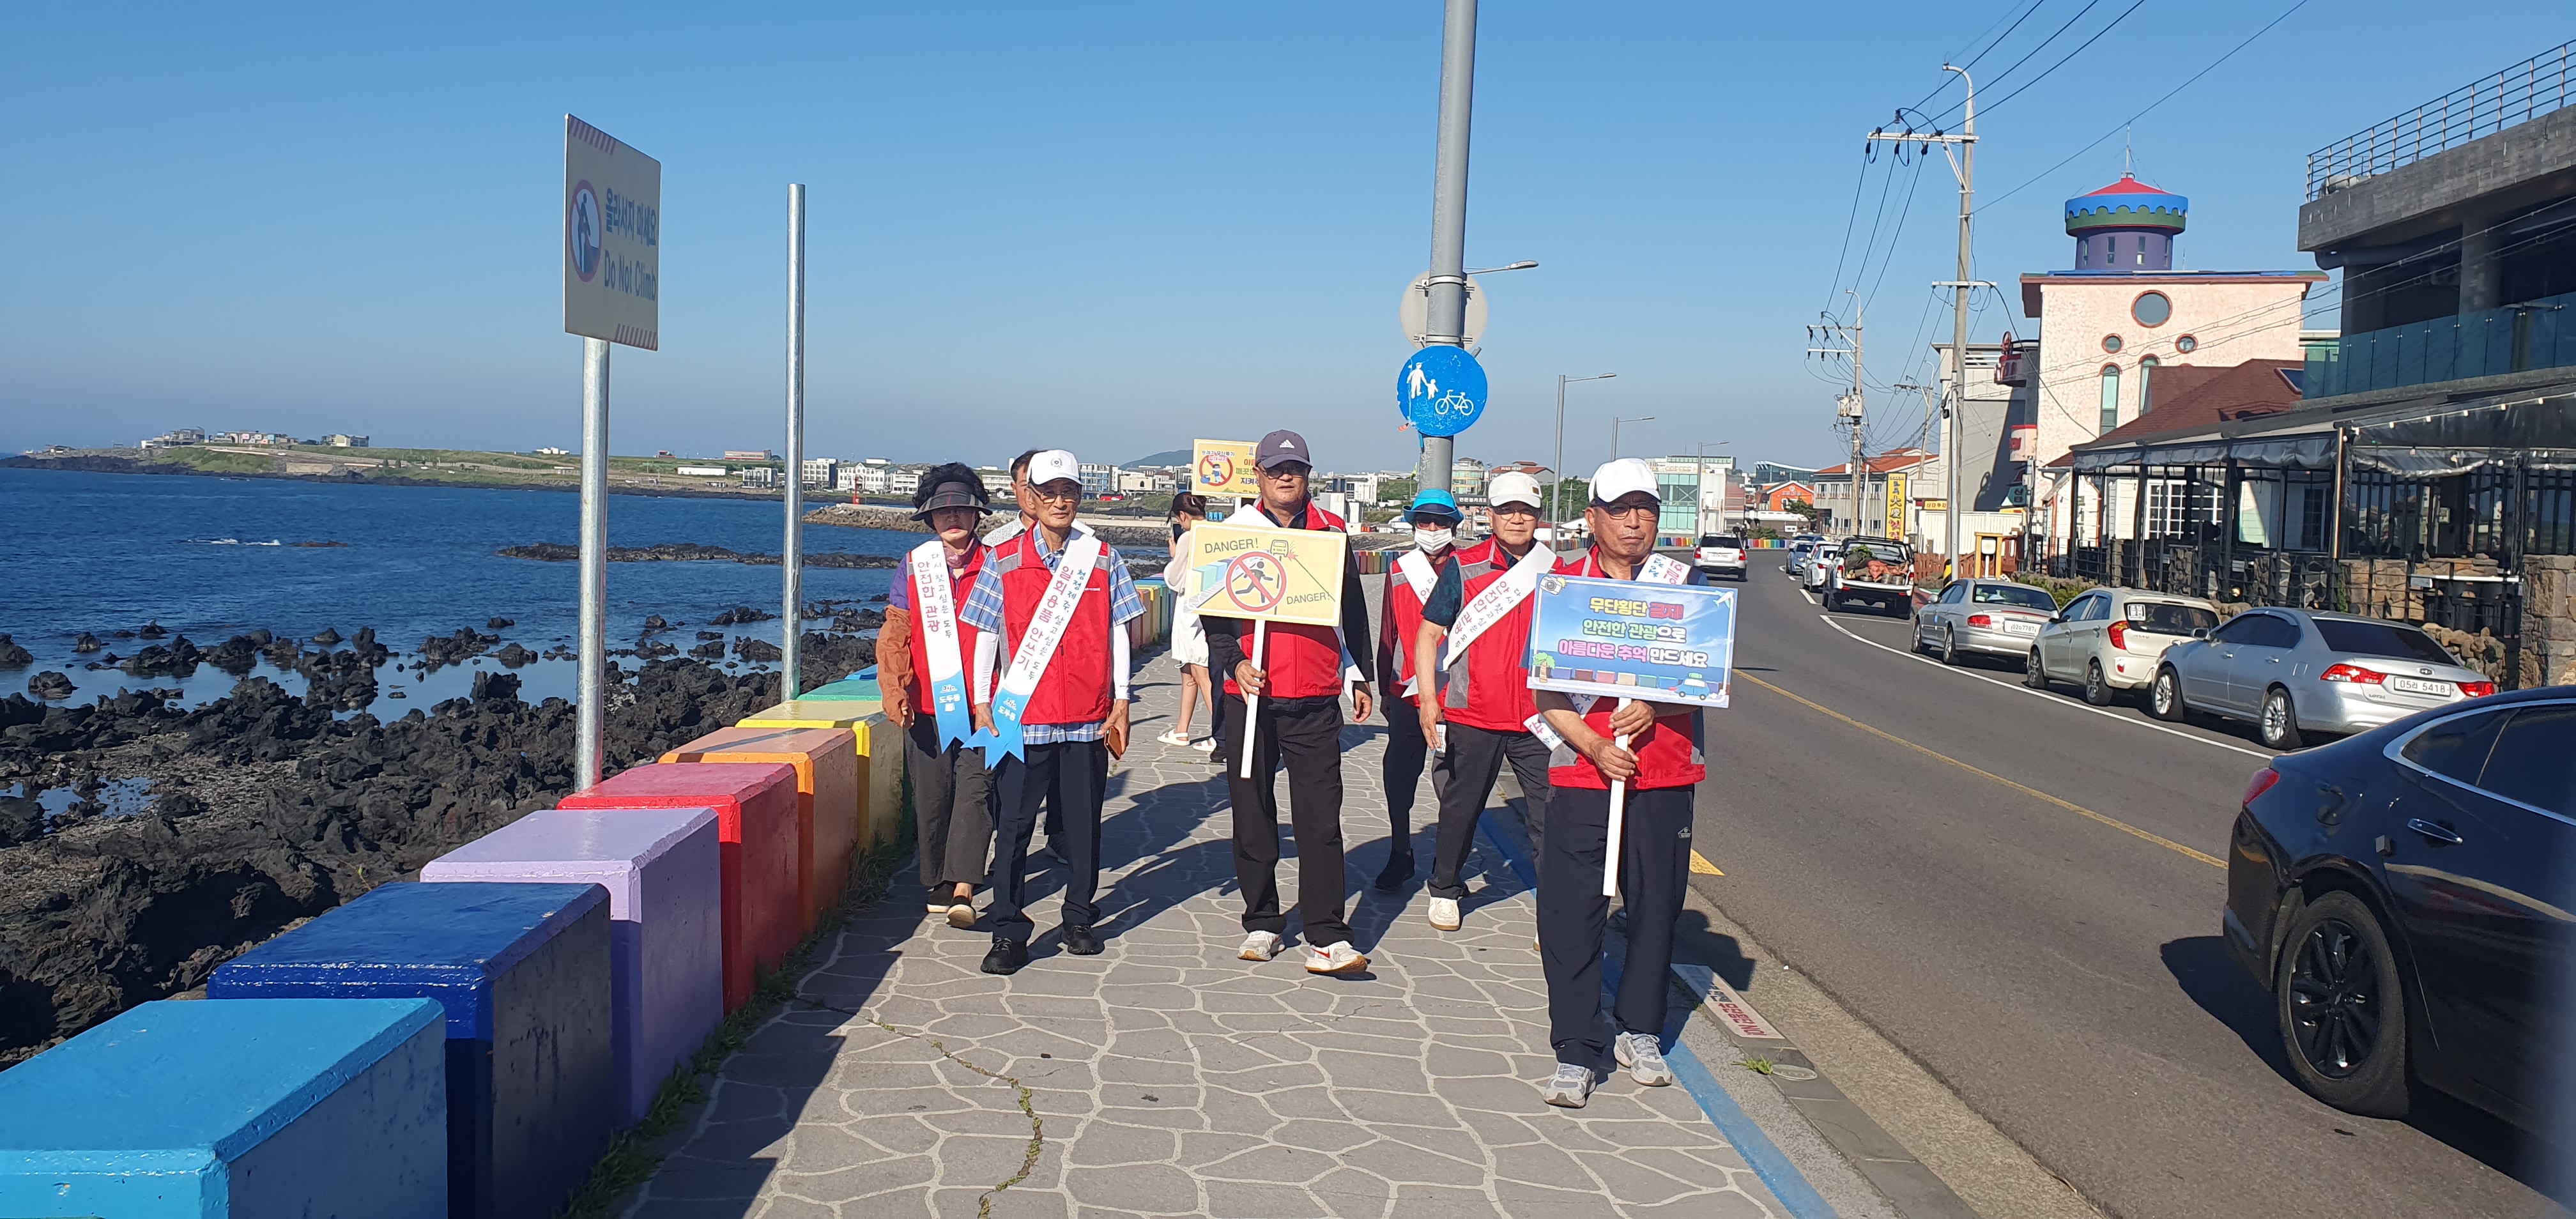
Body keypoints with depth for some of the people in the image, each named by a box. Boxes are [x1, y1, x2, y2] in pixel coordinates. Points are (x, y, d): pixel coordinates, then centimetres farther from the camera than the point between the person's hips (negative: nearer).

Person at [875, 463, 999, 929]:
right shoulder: (914, 566, 7)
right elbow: (894, 635, 7)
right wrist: (895, 691, -5)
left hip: (982, 704, -2)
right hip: (927, 705, 2)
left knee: (975, 791, -13)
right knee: (931, 797, 8)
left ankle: (962, 889, -19)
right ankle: (938, 884, 22)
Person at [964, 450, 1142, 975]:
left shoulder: (1103, 558, 6)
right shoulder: (1003, 561, 4)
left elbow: (1118, 634, 6)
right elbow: (985, 635, 7)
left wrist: (1120, 704, 2)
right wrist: (982, 704, 2)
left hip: (1088, 718, 1)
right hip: (1021, 718, -1)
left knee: (1083, 823, 8)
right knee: (1014, 824, -1)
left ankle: (1080, 919, 22)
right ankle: (1009, 933, 5)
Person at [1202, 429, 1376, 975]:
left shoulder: (1332, 532, 7)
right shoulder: (1234, 532, 3)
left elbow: (1353, 611, 14)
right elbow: (1212, 611, 3)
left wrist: (1359, 677, 14)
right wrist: (1233, 663, -11)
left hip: (1316, 703, 0)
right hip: (1251, 696, 0)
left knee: (1321, 821, -4)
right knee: (1253, 817, 8)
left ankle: (1327, 938, -2)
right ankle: (1262, 923, 22)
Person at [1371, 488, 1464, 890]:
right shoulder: (1399, 572, 7)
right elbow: (1388, 634, 11)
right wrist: (1386, 689, 11)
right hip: (1407, 693, 2)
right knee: (1397, 774, 1)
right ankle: (1400, 854, 16)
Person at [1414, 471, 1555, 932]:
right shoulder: (1464, 568, 0)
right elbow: (1429, 632, 2)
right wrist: (1429, 699, -6)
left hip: (1537, 720, 1)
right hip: (1472, 716, -1)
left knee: (1550, 815, -2)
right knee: (1461, 806, 12)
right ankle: (1444, 890, 31)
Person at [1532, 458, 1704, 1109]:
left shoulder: (1684, 582, 5)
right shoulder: (1563, 585, 3)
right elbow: (1546, 690, 0)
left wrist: (1655, 708, -15)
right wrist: (1593, 745, -14)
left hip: (1665, 772, 1)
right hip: (1581, 771, -1)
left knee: (1656, 906, 10)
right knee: (1570, 913, -4)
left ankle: (1640, 1032, 28)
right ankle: (1576, 1054, 4)